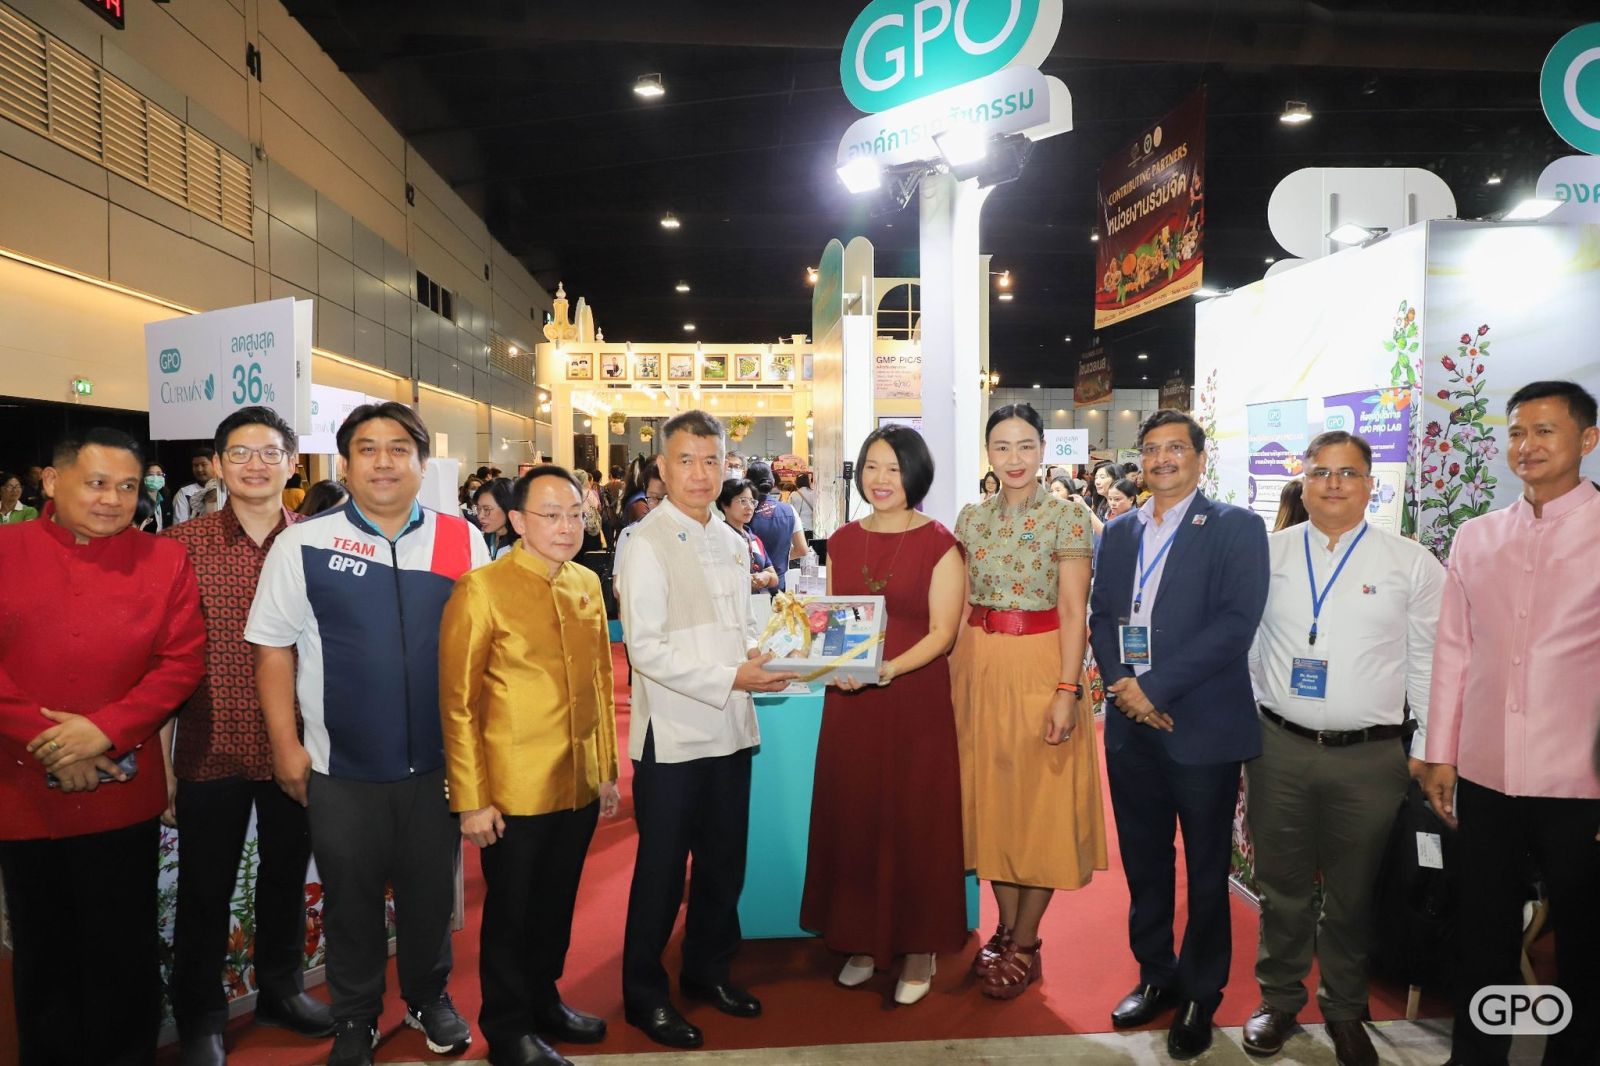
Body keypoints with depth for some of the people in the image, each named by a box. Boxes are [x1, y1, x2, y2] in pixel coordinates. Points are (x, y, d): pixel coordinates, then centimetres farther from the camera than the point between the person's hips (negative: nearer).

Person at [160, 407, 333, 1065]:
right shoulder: (183, 544, -5)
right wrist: (160, 757, -6)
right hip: (211, 752, -1)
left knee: (286, 876, 18)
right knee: (204, 889, 12)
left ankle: (281, 989, 39)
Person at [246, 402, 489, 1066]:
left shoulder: (464, 543, -1)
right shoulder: (303, 544, -5)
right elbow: (274, 648, -1)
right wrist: (285, 746, -4)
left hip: (440, 760, 1)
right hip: (341, 765, -1)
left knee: (431, 892, 17)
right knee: (351, 899, 16)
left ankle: (428, 999, 41)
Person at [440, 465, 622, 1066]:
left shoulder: (587, 585, 4)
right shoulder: (481, 590, -14)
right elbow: (457, 703, -12)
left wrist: (608, 770, 12)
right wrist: (471, 799, -12)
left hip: (580, 786, 5)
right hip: (515, 791, -5)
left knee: (557, 904, 21)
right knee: (511, 911, 14)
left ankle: (544, 1000, 42)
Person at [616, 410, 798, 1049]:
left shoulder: (731, 543, 11)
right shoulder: (647, 543, -10)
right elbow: (645, 648, -17)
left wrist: (766, 658, 1)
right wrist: (729, 678, -19)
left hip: (731, 731, 7)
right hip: (673, 735, -6)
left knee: (724, 863, 17)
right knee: (662, 871, 6)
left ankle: (708, 970, 37)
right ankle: (644, 995, 24)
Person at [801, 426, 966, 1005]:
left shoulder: (937, 543, -5)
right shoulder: (844, 541, 8)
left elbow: (942, 632, -10)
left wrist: (888, 669, -24)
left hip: (916, 700, -4)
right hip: (849, 702, 4)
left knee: (914, 820, 4)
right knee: (853, 818, 9)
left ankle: (919, 947, 22)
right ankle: (863, 940, 26)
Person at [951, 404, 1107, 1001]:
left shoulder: (1067, 516, -6)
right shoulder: (972, 517, 8)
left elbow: (1073, 611, -10)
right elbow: (960, 606, 9)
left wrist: (1067, 691, -16)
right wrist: (954, 674, 4)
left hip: (1039, 666, -4)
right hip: (978, 666, 5)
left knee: (1040, 801, 4)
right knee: (990, 795, 11)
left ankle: (1024, 945, 18)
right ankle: (1007, 930, 28)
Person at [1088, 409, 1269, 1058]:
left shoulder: (1235, 529, -5)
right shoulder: (1119, 533, 12)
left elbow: (1236, 622, -15)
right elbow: (1101, 615, 9)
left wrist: (1157, 688, -18)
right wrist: (1121, 681, -9)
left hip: (1202, 724, -4)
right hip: (1131, 723, 5)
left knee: (1206, 871, 10)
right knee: (1143, 863, 15)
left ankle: (1200, 995, 27)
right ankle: (1156, 976, 33)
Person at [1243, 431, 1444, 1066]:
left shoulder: (1411, 564, 0)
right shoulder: (1268, 554, 3)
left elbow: (1429, 663, 3)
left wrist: (1426, 752, 2)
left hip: (1370, 757, -1)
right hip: (1279, 748, 1)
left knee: (1351, 895, 13)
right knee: (1281, 887, 13)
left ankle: (1345, 1011, 34)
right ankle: (1279, 999, 32)